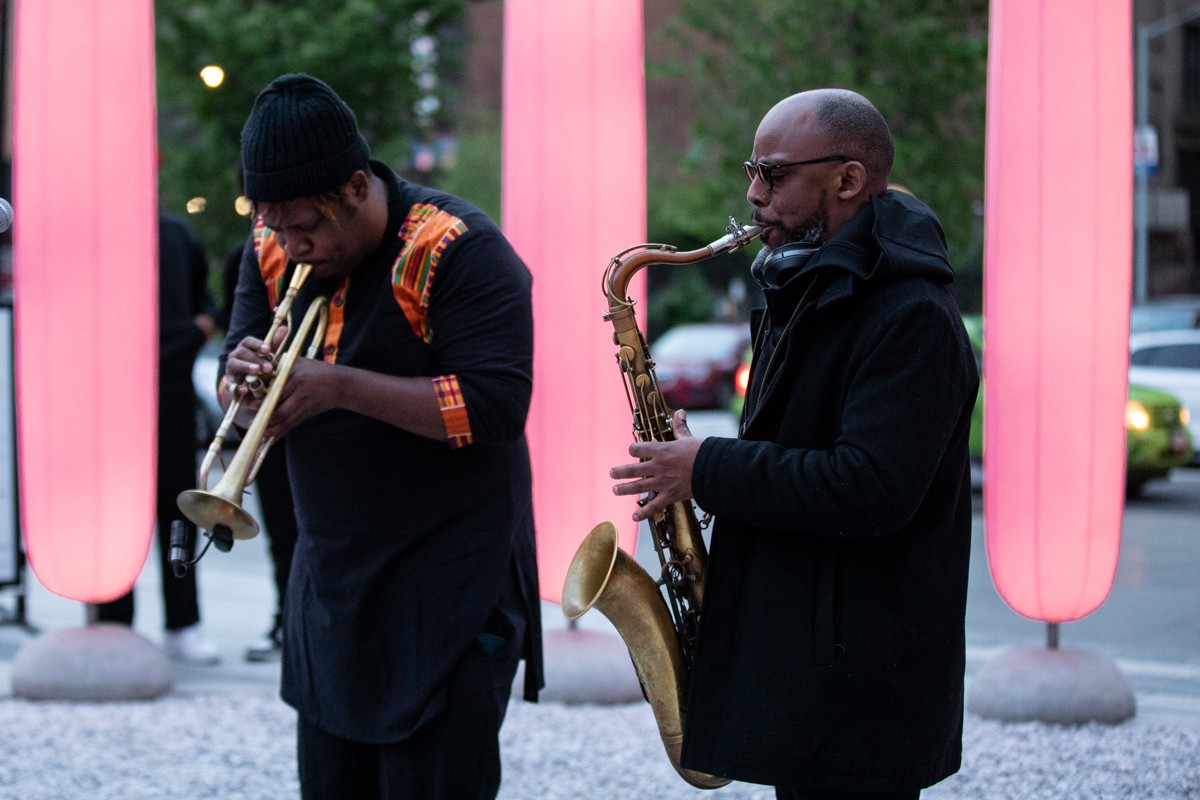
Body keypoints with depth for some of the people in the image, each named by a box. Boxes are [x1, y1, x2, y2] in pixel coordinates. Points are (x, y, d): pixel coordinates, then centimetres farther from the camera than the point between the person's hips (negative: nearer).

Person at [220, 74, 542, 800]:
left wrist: (341, 388, -26)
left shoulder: (456, 250, -15)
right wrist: (248, 381, -17)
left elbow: (494, 407, -22)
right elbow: (246, 412, 8)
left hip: (450, 586, -6)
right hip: (330, 579, 6)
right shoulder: (273, 251, 5)